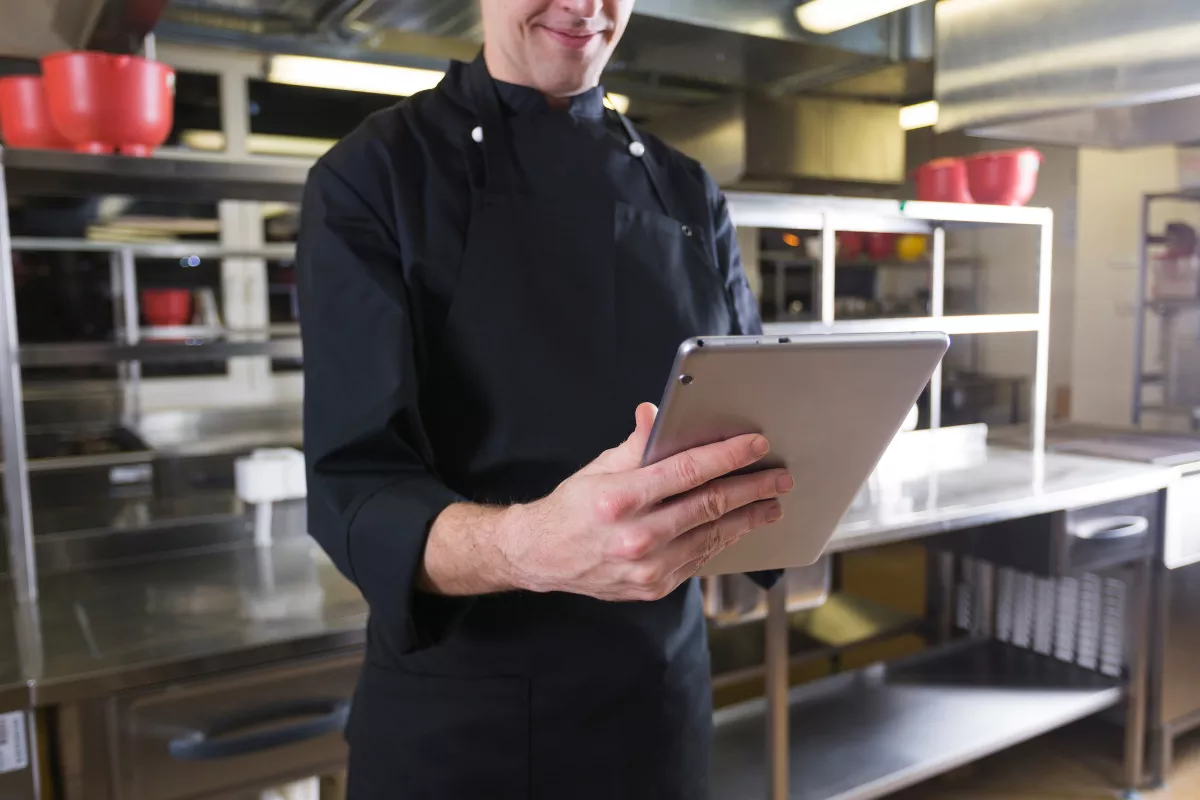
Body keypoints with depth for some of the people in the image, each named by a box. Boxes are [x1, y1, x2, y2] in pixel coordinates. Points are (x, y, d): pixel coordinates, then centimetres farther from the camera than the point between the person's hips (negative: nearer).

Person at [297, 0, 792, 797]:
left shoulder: (690, 195, 4)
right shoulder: (374, 176, -9)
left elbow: (757, 415, 3)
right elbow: (353, 487, -17)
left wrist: (786, 484, -20)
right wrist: (529, 544, -37)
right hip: (456, 712, -3)